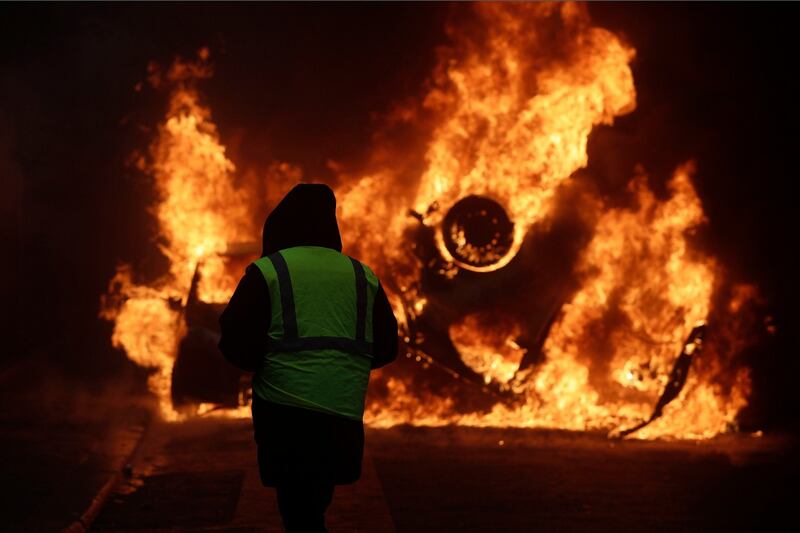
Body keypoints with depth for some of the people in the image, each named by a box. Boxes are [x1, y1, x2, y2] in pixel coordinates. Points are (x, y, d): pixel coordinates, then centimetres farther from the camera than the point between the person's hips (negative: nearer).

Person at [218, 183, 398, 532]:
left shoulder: (267, 270, 0)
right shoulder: (363, 276, 11)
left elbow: (236, 343, -5)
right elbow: (385, 346, 13)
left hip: (286, 411, -4)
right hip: (344, 415, 4)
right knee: (315, 503, 22)